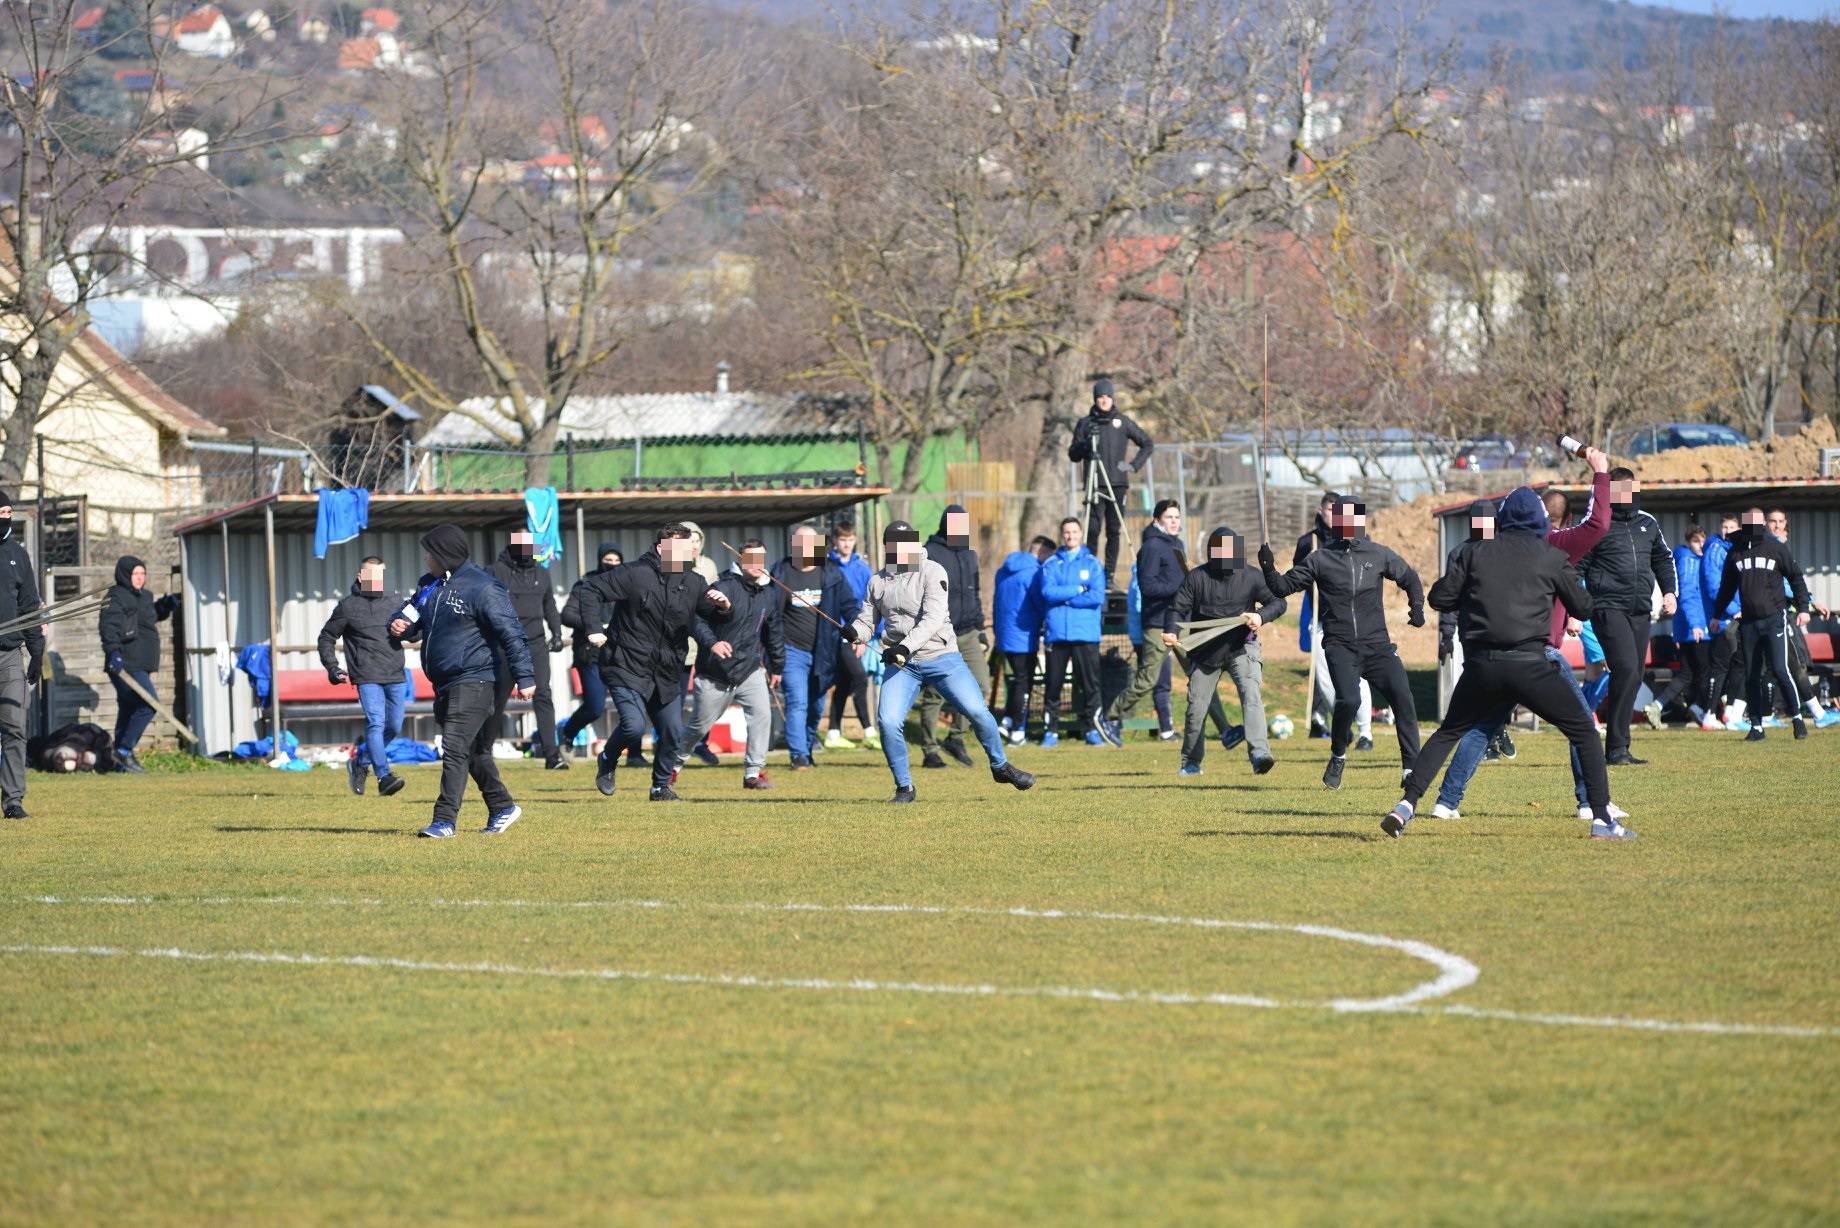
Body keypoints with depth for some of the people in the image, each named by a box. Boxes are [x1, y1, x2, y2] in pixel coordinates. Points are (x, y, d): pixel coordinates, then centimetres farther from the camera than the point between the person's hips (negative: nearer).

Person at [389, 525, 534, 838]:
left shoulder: (482, 588, -13)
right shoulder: (429, 586, 13)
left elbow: (511, 633, -15)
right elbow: (413, 620, 23)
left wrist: (524, 677, -20)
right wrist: (400, 627, -3)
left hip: (476, 680, -9)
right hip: (445, 683, 9)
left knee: (455, 748, -16)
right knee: (474, 752, 17)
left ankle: (445, 820, -18)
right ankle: (502, 807, 31)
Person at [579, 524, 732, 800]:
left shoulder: (693, 583, 7)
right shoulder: (634, 574, -10)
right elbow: (592, 589, -7)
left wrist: (722, 605, -14)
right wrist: (593, 629, -14)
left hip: (667, 673, 6)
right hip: (628, 669, -6)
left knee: (673, 731, 3)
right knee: (634, 726, -19)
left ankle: (661, 786, 25)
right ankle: (608, 762, 13)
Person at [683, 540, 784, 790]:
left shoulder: (770, 594, 5)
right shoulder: (724, 588, -16)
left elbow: (773, 633, 19)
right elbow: (696, 617, -21)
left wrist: (777, 666, 24)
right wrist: (711, 642, -37)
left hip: (750, 669, 4)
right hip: (715, 673, -4)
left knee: (762, 713, -16)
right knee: (700, 725, 9)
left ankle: (753, 772, -8)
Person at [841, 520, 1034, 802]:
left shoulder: (932, 572, -7)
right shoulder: (878, 581, 8)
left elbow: (933, 619, -17)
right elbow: (867, 619, 12)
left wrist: (906, 646, -30)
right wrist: (854, 632, -13)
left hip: (942, 657, -3)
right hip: (902, 664, 3)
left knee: (977, 712, -11)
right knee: (887, 722, -15)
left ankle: (1000, 766, 15)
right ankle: (904, 787, 2)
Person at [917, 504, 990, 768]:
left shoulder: (970, 555, 16)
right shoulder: (929, 554, -6)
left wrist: (981, 627, 20)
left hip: (967, 635, 6)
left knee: (980, 686, -6)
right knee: (934, 696, -2)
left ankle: (956, 737, 8)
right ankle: (930, 751, 6)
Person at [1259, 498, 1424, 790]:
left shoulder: (1378, 555, 8)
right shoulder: (1321, 559, 5)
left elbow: (1409, 578, 22)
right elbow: (1283, 587, 7)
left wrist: (1417, 607, 6)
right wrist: (1269, 568, -13)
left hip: (1376, 644, 2)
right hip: (1339, 646, -2)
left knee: (1403, 698, -9)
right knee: (1349, 699, -24)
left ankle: (1411, 768, 1)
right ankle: (1338, 757, 1)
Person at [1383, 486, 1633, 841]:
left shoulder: (1475, 553, 9)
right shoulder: (1551, 559, 5)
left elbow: (1440, 598, 10)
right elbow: (1583, 608, 11)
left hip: (1481, 666, 3)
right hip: (1529, 665, -3)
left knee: (1447, 734, 21)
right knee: (1584, 733, 9)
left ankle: (1406, 805, 7)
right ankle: (1602, 818, -2)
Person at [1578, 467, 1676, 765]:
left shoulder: (1648, 523, 14)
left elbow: (1663, 558, 29)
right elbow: (1575, 567, -1)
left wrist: (1668, 591, 15)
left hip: (1640, 612, 6)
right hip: (1609, 608, -6)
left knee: (1633, 678, 5)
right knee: (1626, 669, -20)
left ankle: (1618, 749, 10)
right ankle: (1616, 748, -17)